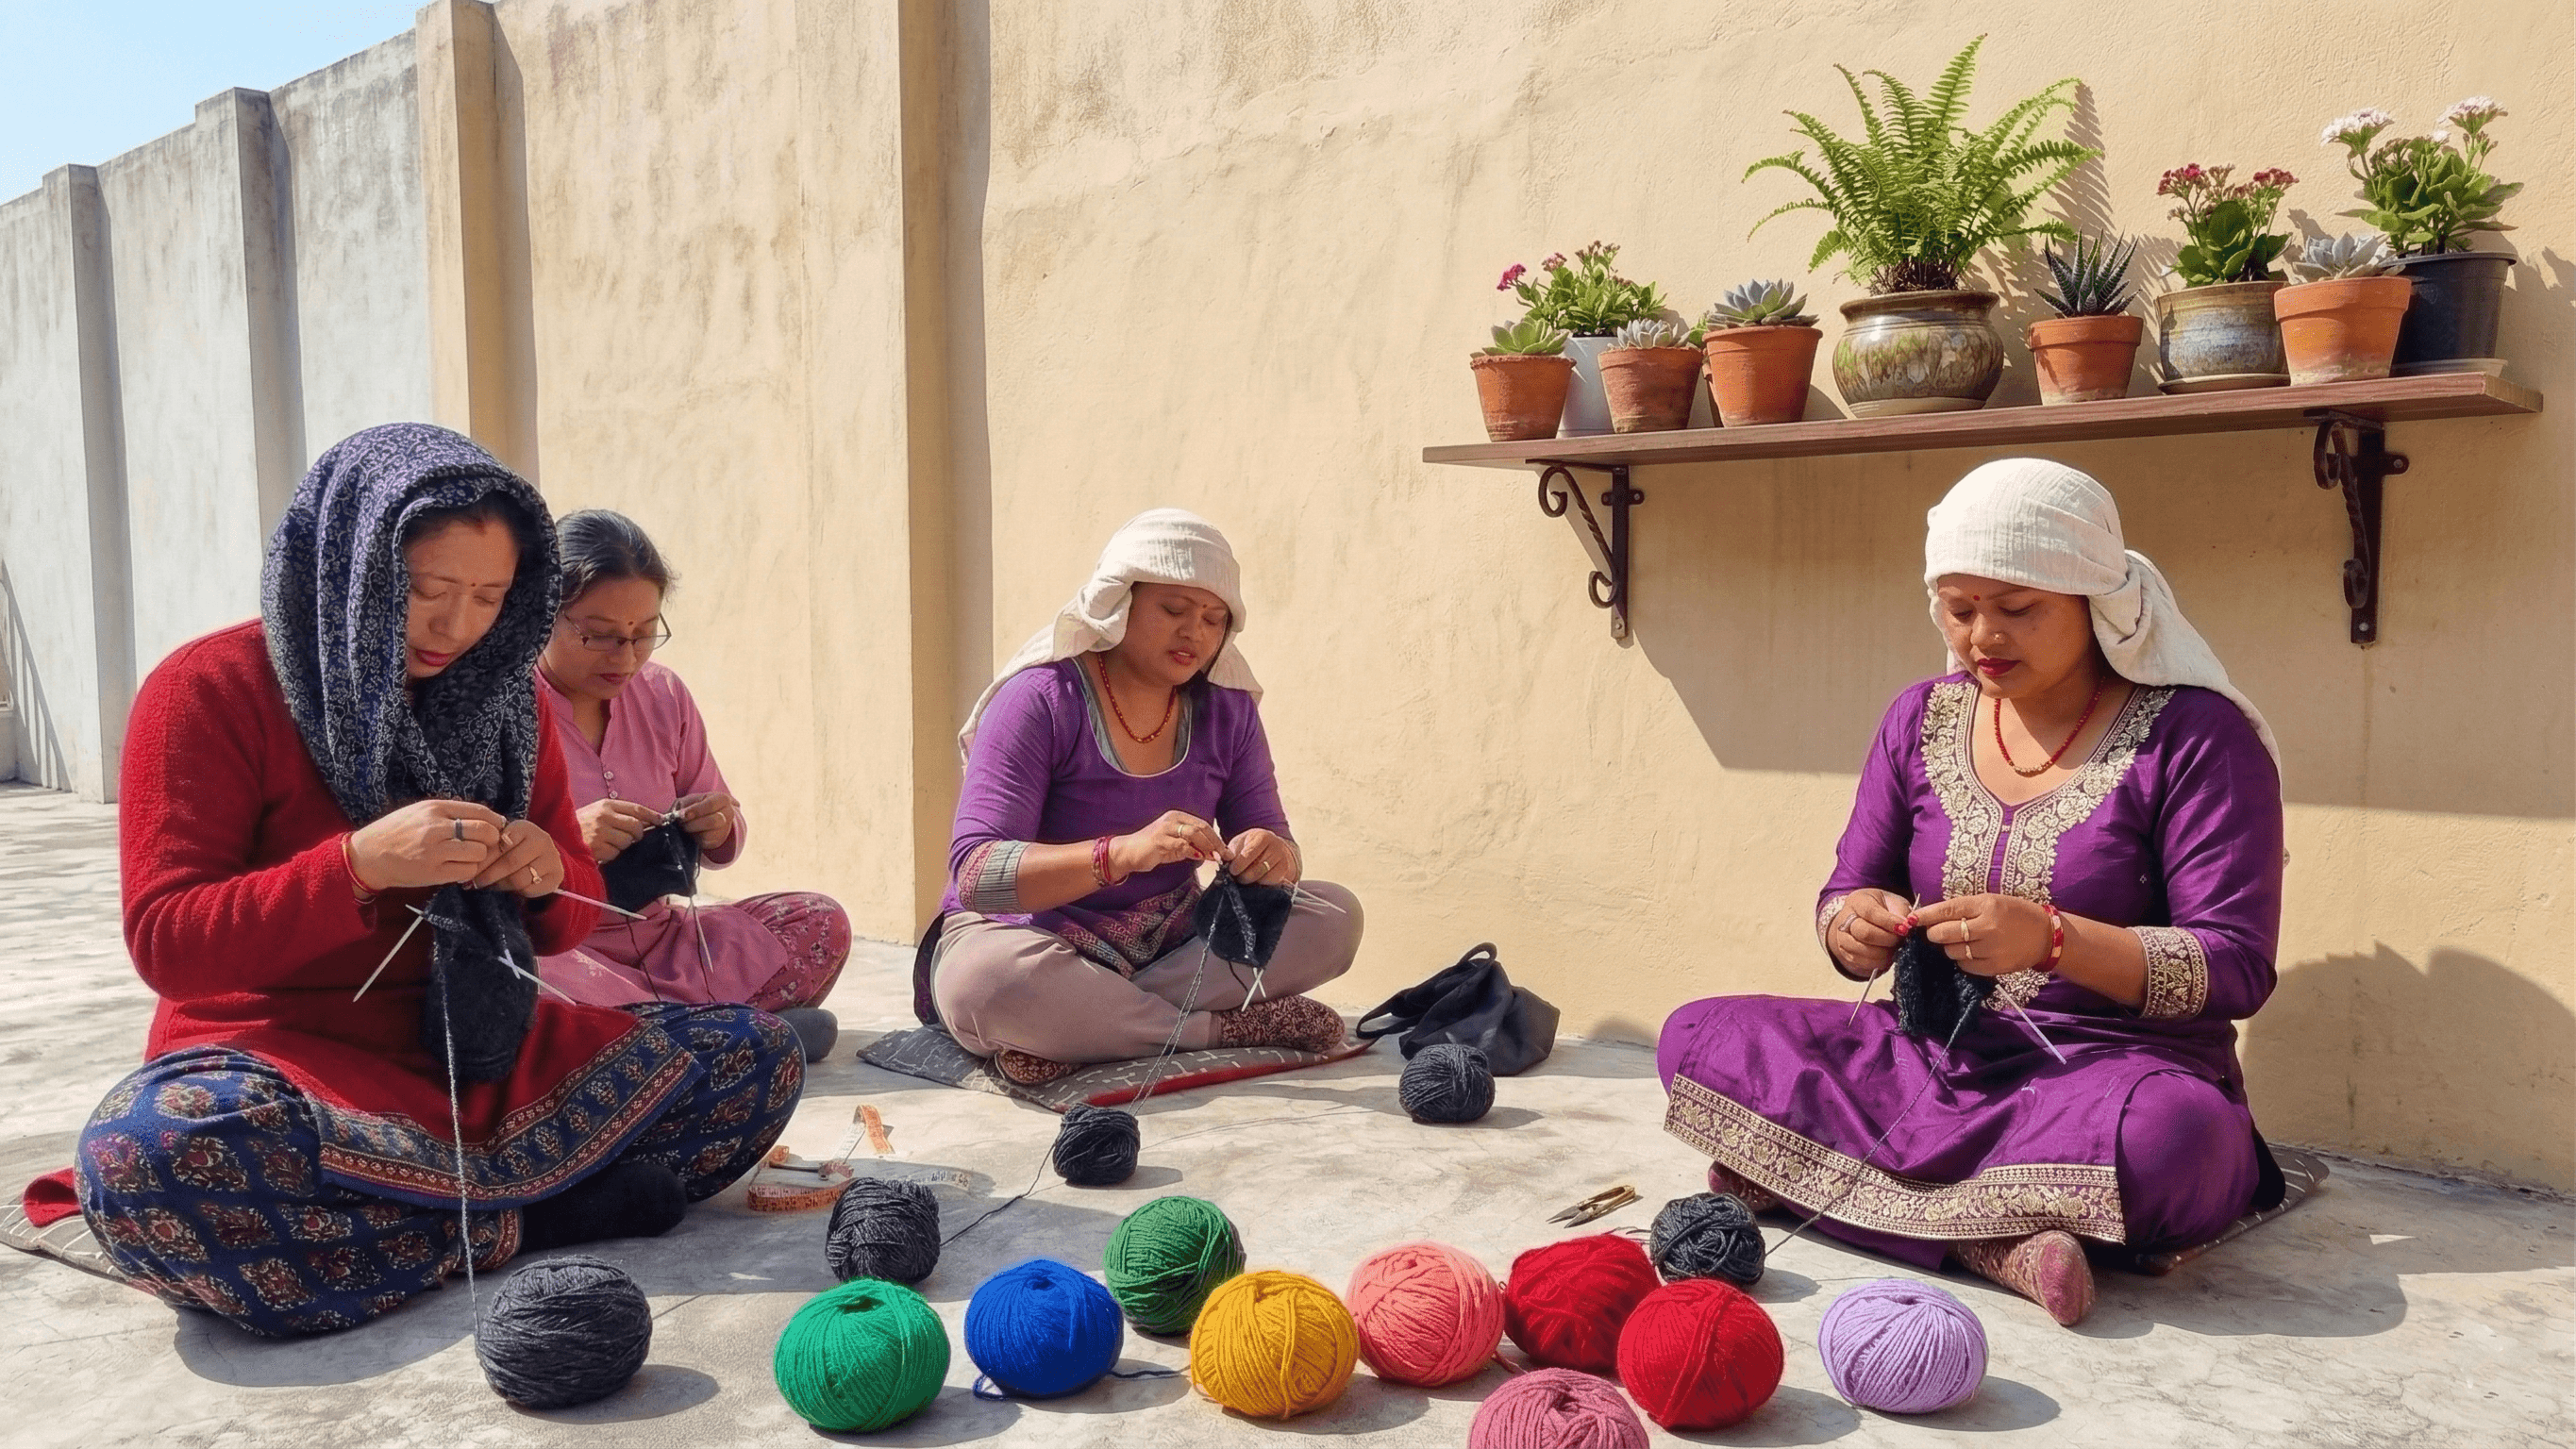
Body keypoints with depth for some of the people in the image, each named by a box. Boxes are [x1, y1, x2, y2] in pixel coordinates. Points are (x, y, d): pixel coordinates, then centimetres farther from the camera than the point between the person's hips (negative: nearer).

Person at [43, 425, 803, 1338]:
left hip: (477, 1049, 5)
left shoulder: (498, 696, 6)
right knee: (148, 1154, -39)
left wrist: (547, 878, -13)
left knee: (756, 1054, -11)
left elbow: (567, 921, 12)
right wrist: (358, 863, -27)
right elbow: (164, 944, -12)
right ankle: (513, 1220, -22)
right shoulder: (211, 690, -8)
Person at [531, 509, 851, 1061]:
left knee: (819, 922, -10)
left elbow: (723, 840, 19)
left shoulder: (664, 696, 10)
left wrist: (720, 830, -5)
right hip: (548, 947, -5)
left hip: (655, 938, 5)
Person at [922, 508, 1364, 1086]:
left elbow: (1271, 837, 2)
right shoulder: (1042, 698, -15)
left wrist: (1276, 857, -25)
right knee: (987, 977, -38)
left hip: (1168, 946, 5)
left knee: (1335, 915, -14)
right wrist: (1123, 853, -39)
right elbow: (973, 873, -24)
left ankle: (1083, 1033, -23)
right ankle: (1227, 1029, -22)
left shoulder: (1226, 708, 1)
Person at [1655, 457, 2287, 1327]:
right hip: (1935, 1060, 5)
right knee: (1698, 1037, -15)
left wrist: (2052, 940, -29)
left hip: (2116, 1070, -4)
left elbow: (2236, 970, -12)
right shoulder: (1922, 719, 7)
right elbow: (1845, 902, 10)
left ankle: (1806, 1169, -23)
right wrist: (1854, 928, -16)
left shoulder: (2194, 735, -7)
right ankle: (1994, 1239, -24)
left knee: (2170, 1134, -40)